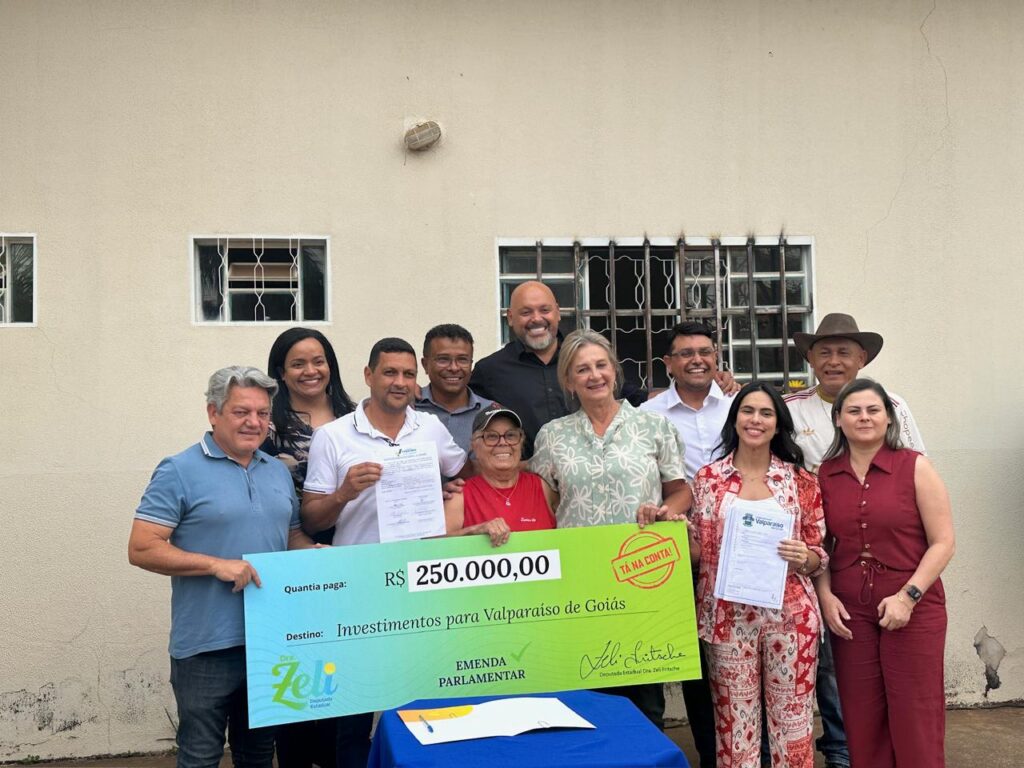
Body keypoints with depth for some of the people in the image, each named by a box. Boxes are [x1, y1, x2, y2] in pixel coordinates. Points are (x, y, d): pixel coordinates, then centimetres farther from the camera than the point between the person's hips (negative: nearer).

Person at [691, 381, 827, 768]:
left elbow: (819, 554, 8)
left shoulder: (800, 480, 3)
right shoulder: (708, 478, 3)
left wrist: (804, 558, -14)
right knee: (735, 725, 6)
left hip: (789, 615, 0)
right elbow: (697, 551, 8)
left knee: (792, 723, 6)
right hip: (729, 616, 0)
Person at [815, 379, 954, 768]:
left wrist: (908, 596, -15)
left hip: (914, 608, -3)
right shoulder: (825, 475, 4)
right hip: (849, 610, 3)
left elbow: (943, 542, -7)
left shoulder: (915, 467, -5)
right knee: (861, 717, 10)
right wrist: (825, 595, -2)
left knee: (913, 716, 4)